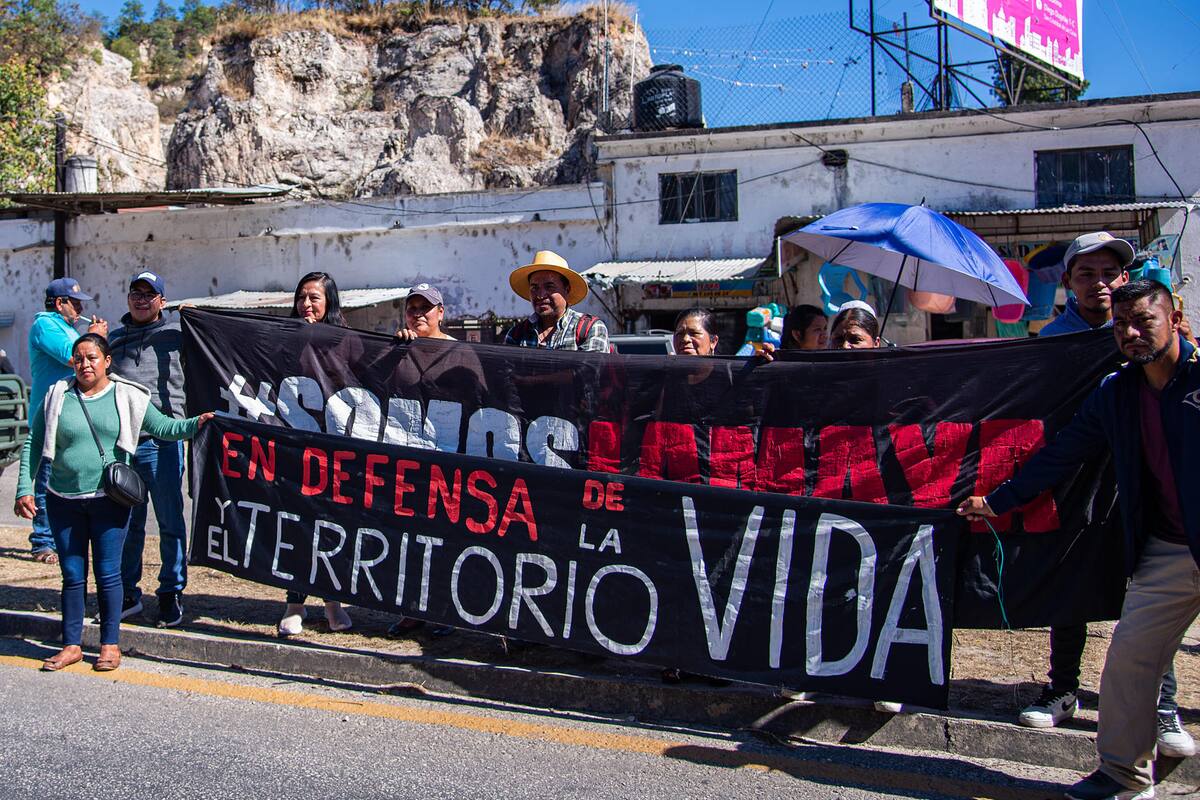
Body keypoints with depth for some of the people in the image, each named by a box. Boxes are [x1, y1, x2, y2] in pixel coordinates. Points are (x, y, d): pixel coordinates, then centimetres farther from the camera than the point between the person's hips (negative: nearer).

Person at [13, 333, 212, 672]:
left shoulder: (127, 397, 2)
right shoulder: (57, 396, 4)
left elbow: (163, 427, 0)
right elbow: (33, 444, 7)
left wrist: (195, 423, -18)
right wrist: (24, 489, 1)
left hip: (109, 500, -2)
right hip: (64, 501, 2)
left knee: (108, 574, 2)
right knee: (72, 575, 9)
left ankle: (110, 644, 13)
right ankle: (71, 645, 19)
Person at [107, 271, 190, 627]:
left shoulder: (177, 329, 5)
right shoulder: (114, 338, 18)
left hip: (162, 441, -4)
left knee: (170, 521, 3)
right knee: (125, 523, 11)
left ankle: (171, 593, 13)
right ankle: (127, 594, 21)